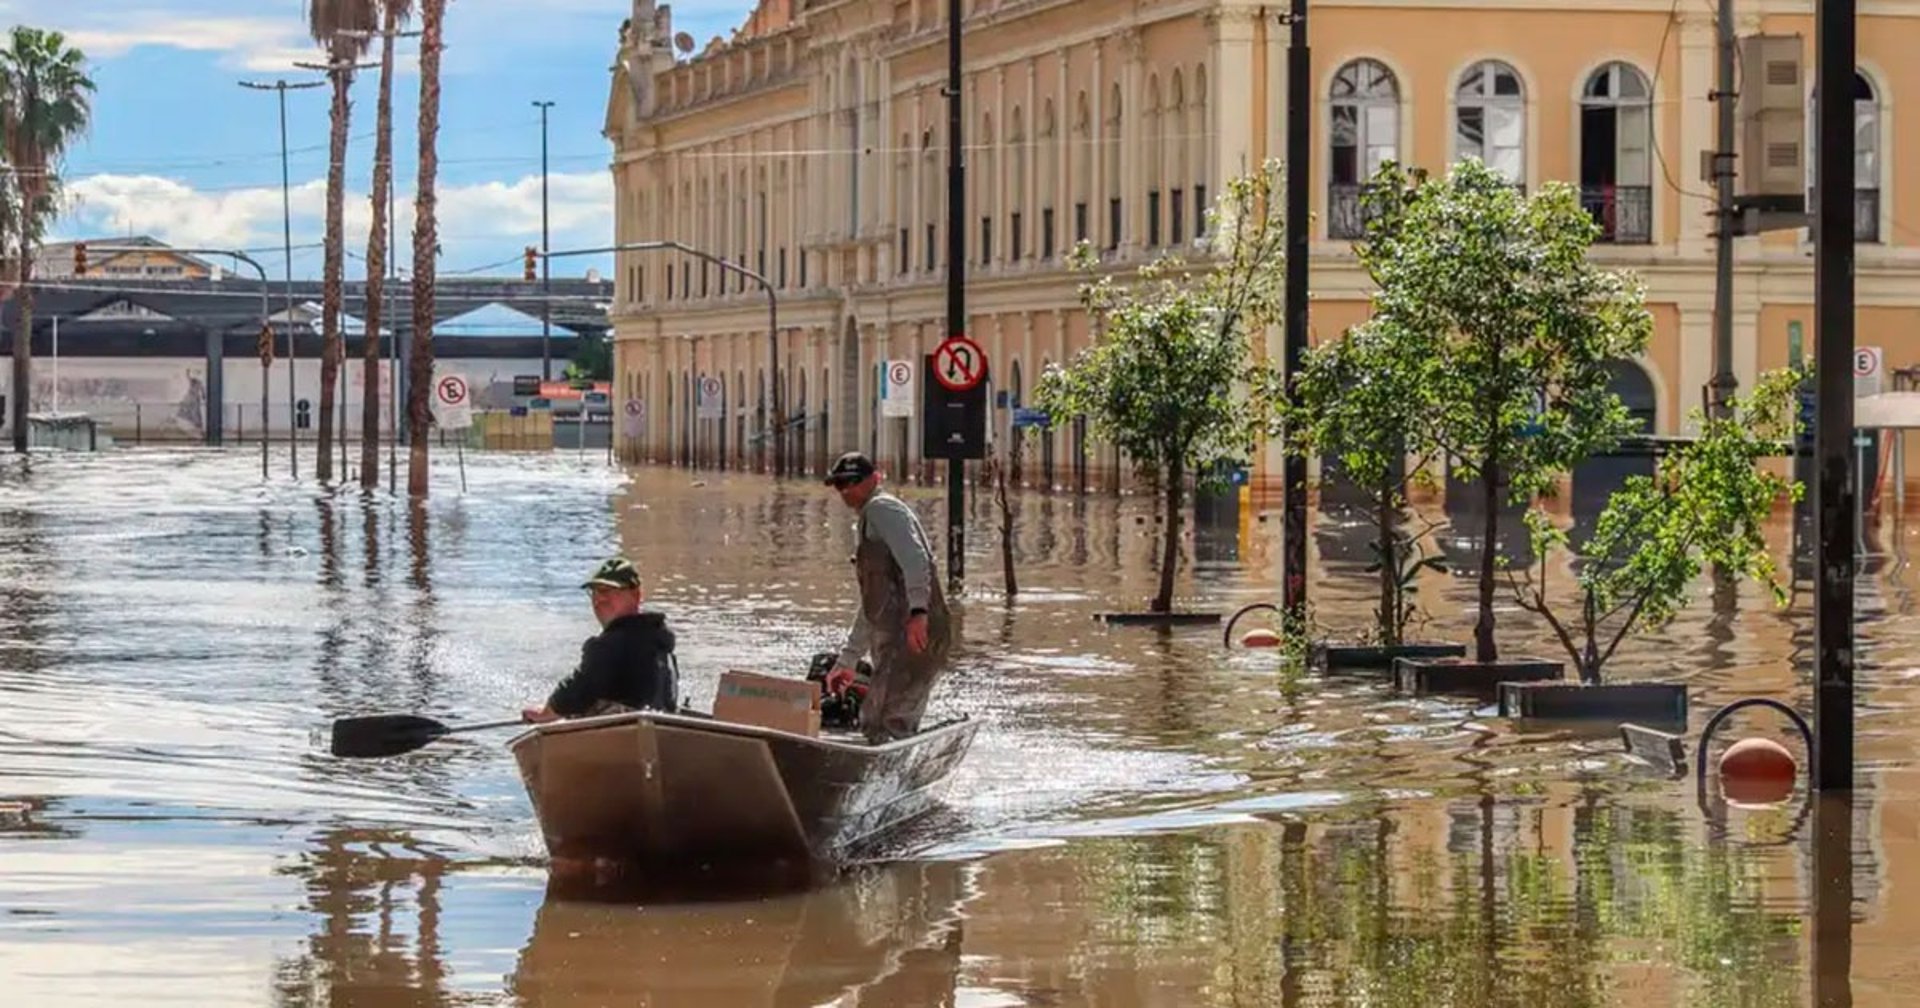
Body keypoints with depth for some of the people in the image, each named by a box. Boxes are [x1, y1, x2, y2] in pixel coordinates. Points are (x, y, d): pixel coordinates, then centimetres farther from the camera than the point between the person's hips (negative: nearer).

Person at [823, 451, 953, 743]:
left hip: (916, 635, -10)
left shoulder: (882, 508, 0)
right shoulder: (866, 524, 31)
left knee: (879, 724, -18)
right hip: (897, 641, 10)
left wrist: (917, 611, -34)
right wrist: (846, 663, 36)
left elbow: (914, 558, -19)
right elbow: (870, 608, 36)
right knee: (899, 729, 8)